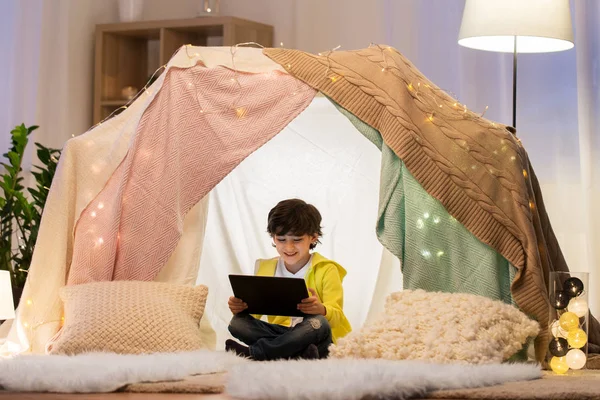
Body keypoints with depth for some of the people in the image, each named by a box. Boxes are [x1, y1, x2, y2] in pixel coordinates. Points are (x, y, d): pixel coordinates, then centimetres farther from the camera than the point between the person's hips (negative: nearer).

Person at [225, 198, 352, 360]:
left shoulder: (326, 270, -2)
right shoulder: (265, 269, 11)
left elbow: (336, 318, -12)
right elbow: (253, 313, 7)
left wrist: (321, 310, -36)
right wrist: (240, 307, -18)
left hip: (319, 340, -4)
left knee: (318, 323, -37)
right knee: (238, 323, -19)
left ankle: (249, 352, -29)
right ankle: (301, 353, -33)